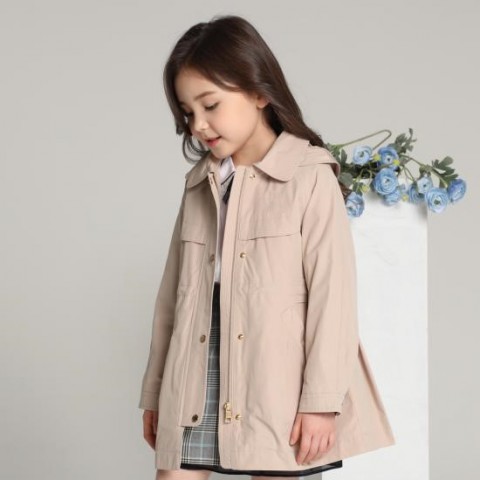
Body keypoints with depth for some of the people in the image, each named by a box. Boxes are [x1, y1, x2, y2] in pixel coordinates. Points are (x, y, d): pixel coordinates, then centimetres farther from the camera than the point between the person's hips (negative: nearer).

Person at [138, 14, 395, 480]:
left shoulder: (311, 177, -6)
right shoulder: (198, 183, 12)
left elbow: (333, 293, -9)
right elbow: (174, 290, 15)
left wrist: (322, 399, -12)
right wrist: (155, 389, 16)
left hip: (273, 381, -5)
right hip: (194, 381, 5)